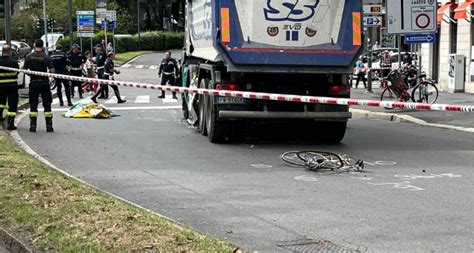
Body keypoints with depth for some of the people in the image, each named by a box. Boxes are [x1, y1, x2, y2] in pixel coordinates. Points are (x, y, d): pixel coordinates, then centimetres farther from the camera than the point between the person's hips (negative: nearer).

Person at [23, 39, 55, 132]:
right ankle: (49, 126, 2)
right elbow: (52, 71, -10)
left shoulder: (29, 57, -2)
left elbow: (24, 70, 1)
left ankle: (33, 126, 5)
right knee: (47, 105, 4)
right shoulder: (46, 57, -7)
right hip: (44, 82, -1)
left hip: (33, 83, 1)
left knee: (33, 105, 7)